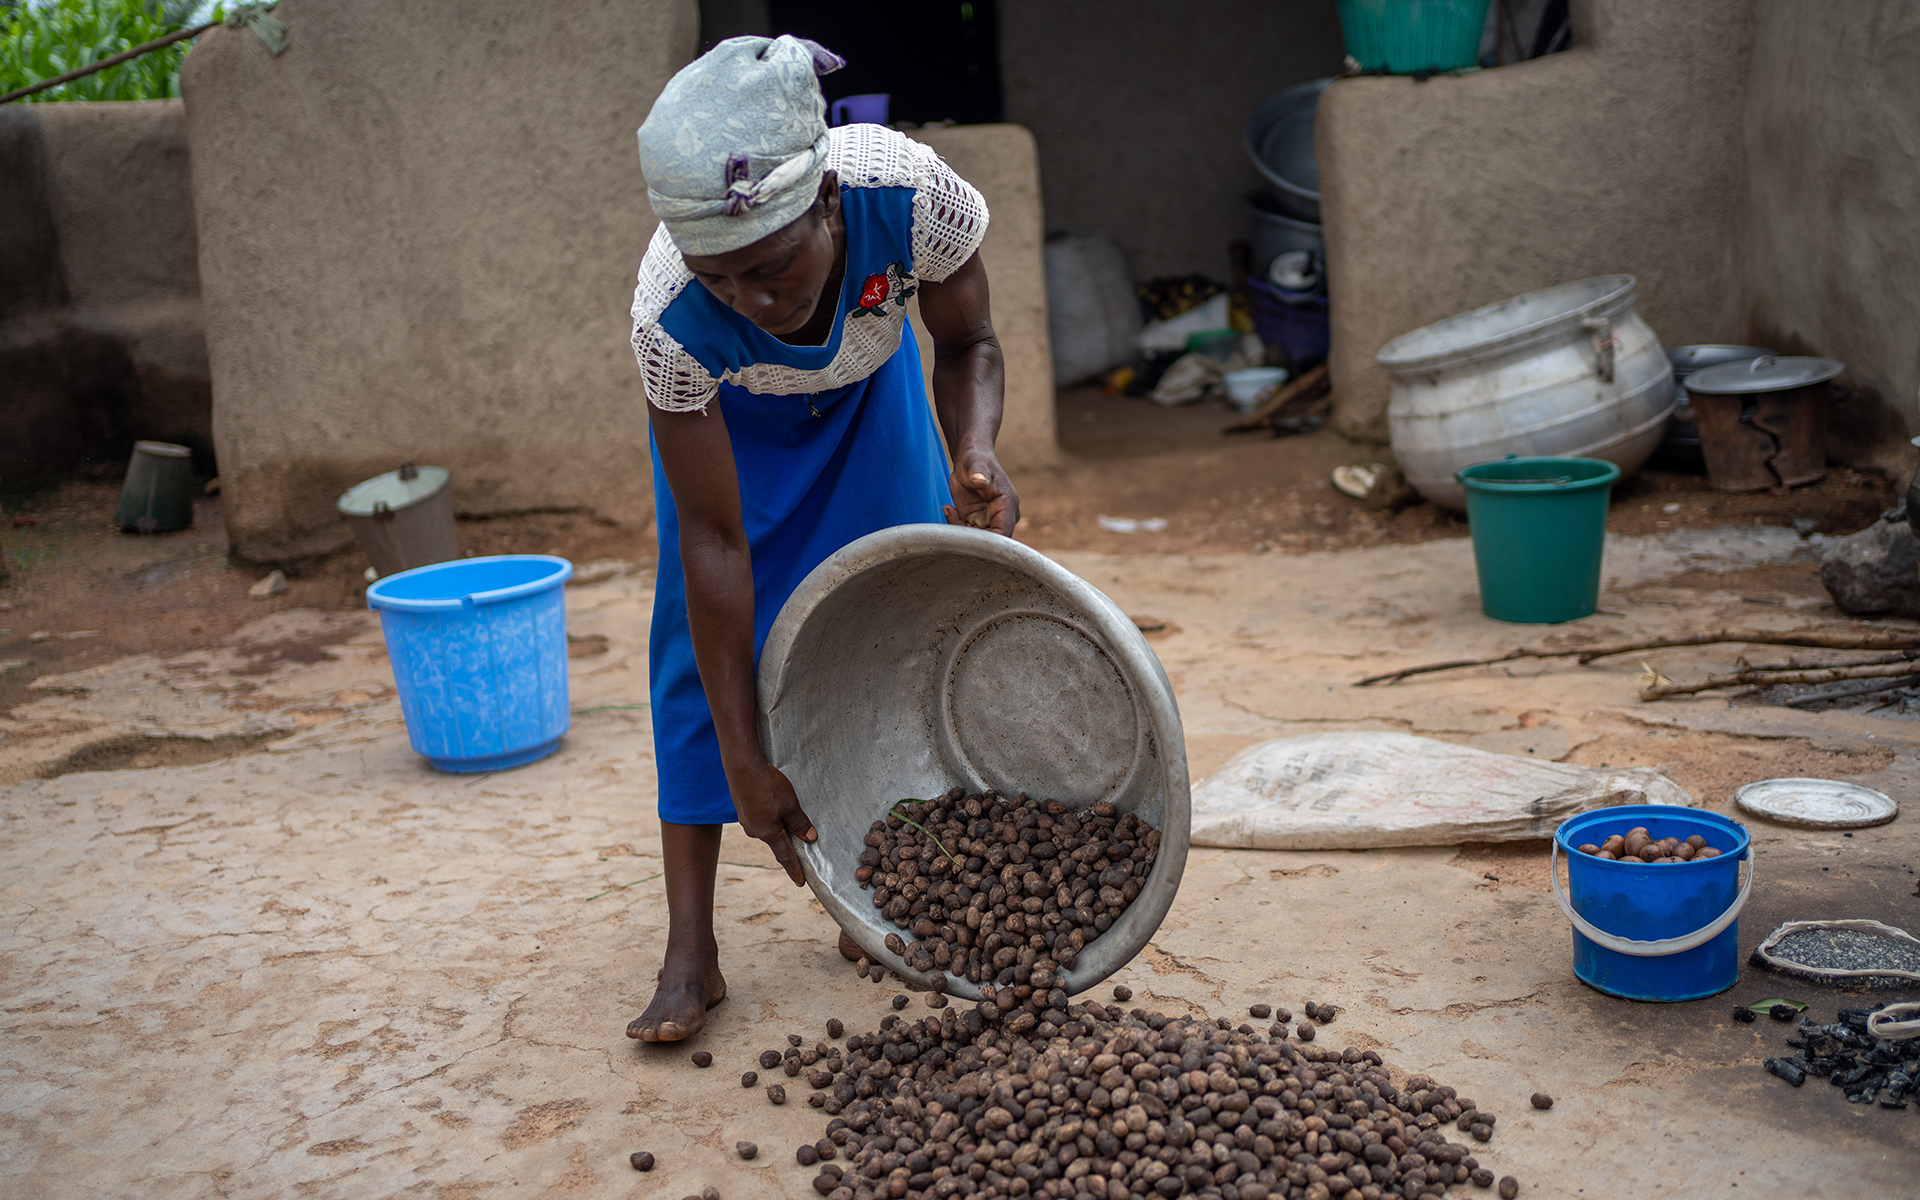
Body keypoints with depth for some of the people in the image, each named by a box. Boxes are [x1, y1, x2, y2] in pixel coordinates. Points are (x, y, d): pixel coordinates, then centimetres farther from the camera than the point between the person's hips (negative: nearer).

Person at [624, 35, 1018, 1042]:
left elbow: (967, 344, -18)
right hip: (726, 410, -2)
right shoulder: (671, 319, -41)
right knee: (708, 633, -10)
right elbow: (713, 540, -33)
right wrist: (743, 759, -31)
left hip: (868, 385, 2)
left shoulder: (911, 196, -40)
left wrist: (974, 453, -40)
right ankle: (690, 954, -6)